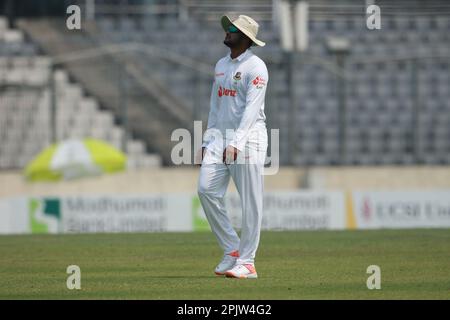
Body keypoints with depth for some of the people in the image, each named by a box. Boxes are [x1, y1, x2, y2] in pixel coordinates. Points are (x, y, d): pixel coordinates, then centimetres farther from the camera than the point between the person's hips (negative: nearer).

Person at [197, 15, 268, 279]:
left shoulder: (255, 67, -8)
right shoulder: (221, 65, 17)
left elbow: (252, 108, -17)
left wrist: (236, 143, -25)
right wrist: (207, 141, 15)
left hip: (248, 138, -7)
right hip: (220, 136, 7)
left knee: (250, 201, -5)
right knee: (207, 189, -5)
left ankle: (246, 262, -1)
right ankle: (232, 250, 5)